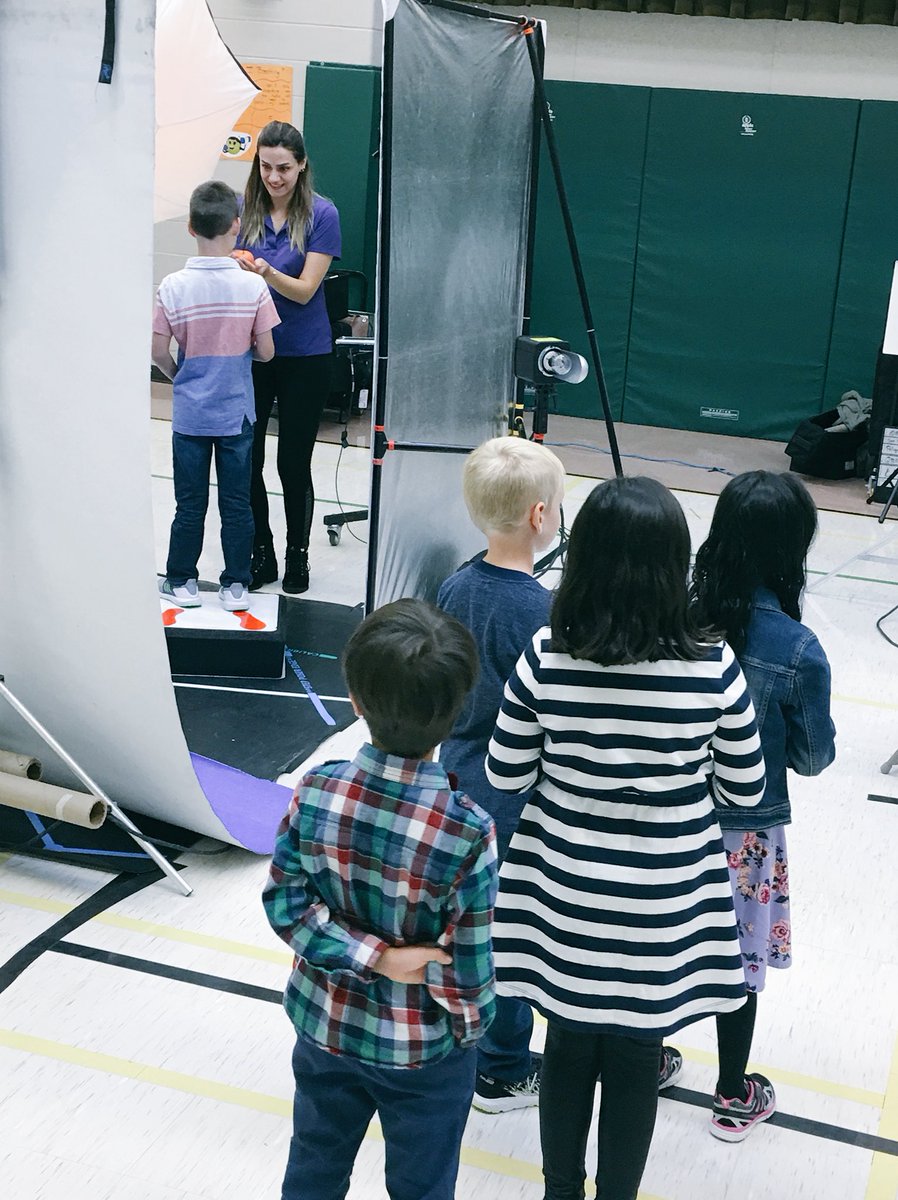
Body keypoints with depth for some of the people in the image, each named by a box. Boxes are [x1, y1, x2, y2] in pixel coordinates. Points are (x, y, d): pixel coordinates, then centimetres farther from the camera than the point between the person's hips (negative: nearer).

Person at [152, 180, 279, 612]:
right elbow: (266, 351, -6)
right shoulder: (253, 286, -11)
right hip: (237, 412, 0)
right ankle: (236, 585, 16)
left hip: (189, 411, 0)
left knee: (190, 503, 11)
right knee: (237, 502, 9)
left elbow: (158, 351, -7)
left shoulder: (173, 287, -10)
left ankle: (182, 582, 20)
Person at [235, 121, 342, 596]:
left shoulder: (322, 214, -7)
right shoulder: (245, 210, 1)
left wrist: (267, 272, -31)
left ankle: (298, 556, 23)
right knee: (246, 460, 4)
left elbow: (305, 290, -12)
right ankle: (259, 553, 21)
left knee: (293, 463, 5)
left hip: (304, 355, -2)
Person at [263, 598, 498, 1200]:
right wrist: (467, 1025, -1)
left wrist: (373, 958, -16)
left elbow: (287, 906, -15)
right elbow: (466, 964, -20)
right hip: (424, 1049, -3)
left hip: (327, 1028, 3)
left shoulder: (315, 795, -20)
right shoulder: (467, 831, -30)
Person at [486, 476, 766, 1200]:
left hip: (566, 898, 1)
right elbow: (744, 789, -4)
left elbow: (505, 777, -5)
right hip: (662, 909, -1)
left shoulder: (545, 657, -16)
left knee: (568, 1045, 21)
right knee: (636, 1059, 17)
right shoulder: (713, 667, -17)